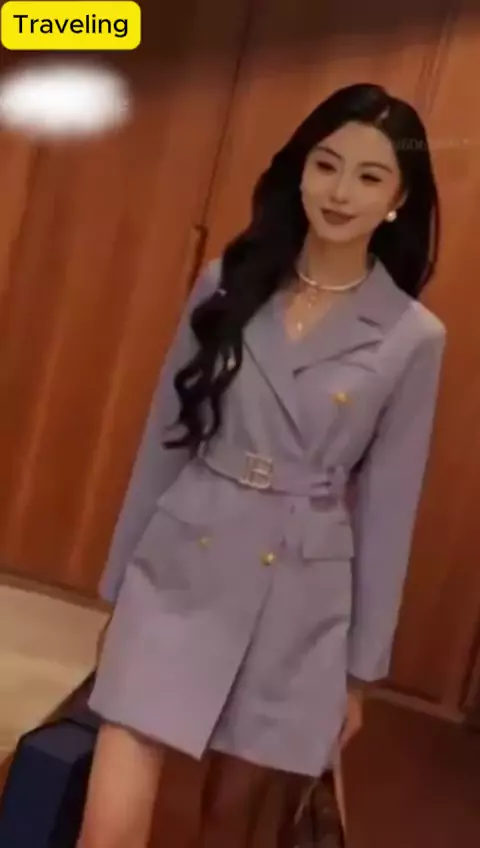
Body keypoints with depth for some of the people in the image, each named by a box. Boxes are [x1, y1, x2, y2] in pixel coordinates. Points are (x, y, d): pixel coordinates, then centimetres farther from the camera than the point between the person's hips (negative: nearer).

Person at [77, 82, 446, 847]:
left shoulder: (413, 337, -3)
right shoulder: (227, 284, 1)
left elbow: (387, 506, 1)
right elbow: (163, 437, 5)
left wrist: (360, 667, 7)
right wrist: (120, 576, 10)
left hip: (299, 597, 0)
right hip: (181, 569, 1)